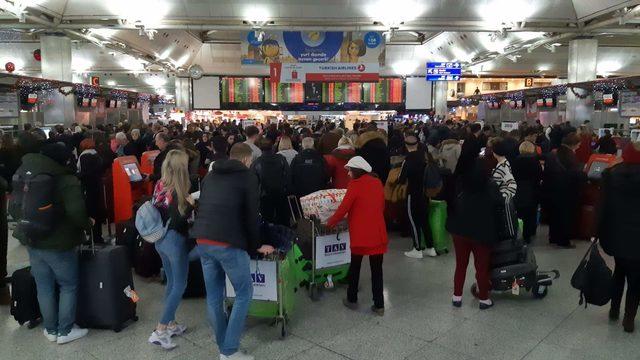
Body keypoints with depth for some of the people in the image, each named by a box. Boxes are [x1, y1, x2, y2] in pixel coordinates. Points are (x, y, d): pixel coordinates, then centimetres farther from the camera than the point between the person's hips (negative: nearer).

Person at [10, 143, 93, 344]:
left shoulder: (24, 174, 6)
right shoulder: (67, 180, -18)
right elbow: (76, 212, -27)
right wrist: (88, 223, -8)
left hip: (32, 240, 7)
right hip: (58, 243, -7)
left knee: (44, 287, 16)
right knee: (68, 286, 9)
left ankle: (50, 330, 27)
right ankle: (65, 331, 14)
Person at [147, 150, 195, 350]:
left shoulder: (160, 186, 2)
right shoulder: (178, 191, -20)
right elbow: (177, 222, -22)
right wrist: (190, 205, -14)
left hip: (160, 240, 8)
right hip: (174, 241, -8)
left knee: (171, 283, 19)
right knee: (180, 285, 3)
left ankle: (171, 324, 29)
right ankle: (160, 331, 3)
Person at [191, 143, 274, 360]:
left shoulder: (210, 175, 20)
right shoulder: (248, 176, 2)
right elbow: (251, 215, 0)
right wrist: (256, 246, 11)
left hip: (203, 240, 6)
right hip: (228, 243, -6)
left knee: (213, 295, 15)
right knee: (244, 293, 8)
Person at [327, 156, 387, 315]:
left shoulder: (355, 184, -10)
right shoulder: (378, 183, 6)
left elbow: (343, 208, -8)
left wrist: (331, 222, 6)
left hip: (360, 234, -4)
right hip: (378, 233, 4)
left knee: (355, 267, 14)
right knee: (377, 269, 8)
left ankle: (352, 300, 24)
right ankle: (379, 305, 10)